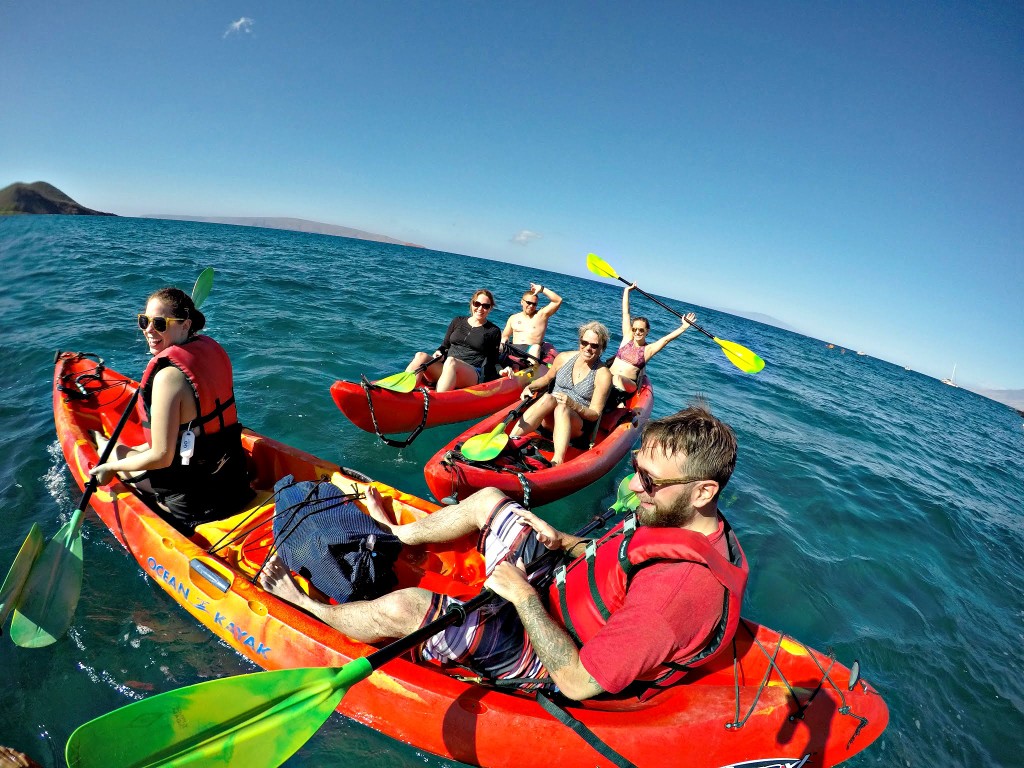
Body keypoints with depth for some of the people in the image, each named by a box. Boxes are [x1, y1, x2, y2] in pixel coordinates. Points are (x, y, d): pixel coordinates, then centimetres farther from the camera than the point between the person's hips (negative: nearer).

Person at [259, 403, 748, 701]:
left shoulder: (685, 585, -37)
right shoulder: (687, 519, -9)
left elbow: (576, 682, -33)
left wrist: (523, 596, -26)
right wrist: (563, 542, -6)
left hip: (543, 657, -8)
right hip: (557, 591, 8)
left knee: (401, 608, -15)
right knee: (489, 499, 9)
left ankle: (308, 607, 18)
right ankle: (396, 534, 36)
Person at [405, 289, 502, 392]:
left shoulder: (494, 331, 11)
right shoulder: (458, 322, 20)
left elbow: (493, 362, 14)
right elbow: (445, 346, 21)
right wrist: (439, 352, 1)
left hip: (474, 376, -4)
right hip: (444, 368, 4)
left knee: (451, 362, -38)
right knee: (421, 356, -25)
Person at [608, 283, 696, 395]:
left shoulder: (648, 349, 6)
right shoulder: (628, 337, 11)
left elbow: (666, 339, -5)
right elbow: (626, 313, 14)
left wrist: (684, 327, -16)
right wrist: (627, 290, 17)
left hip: (627, 384, -3)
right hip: (608, 378, 3)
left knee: (617, 379, -37)